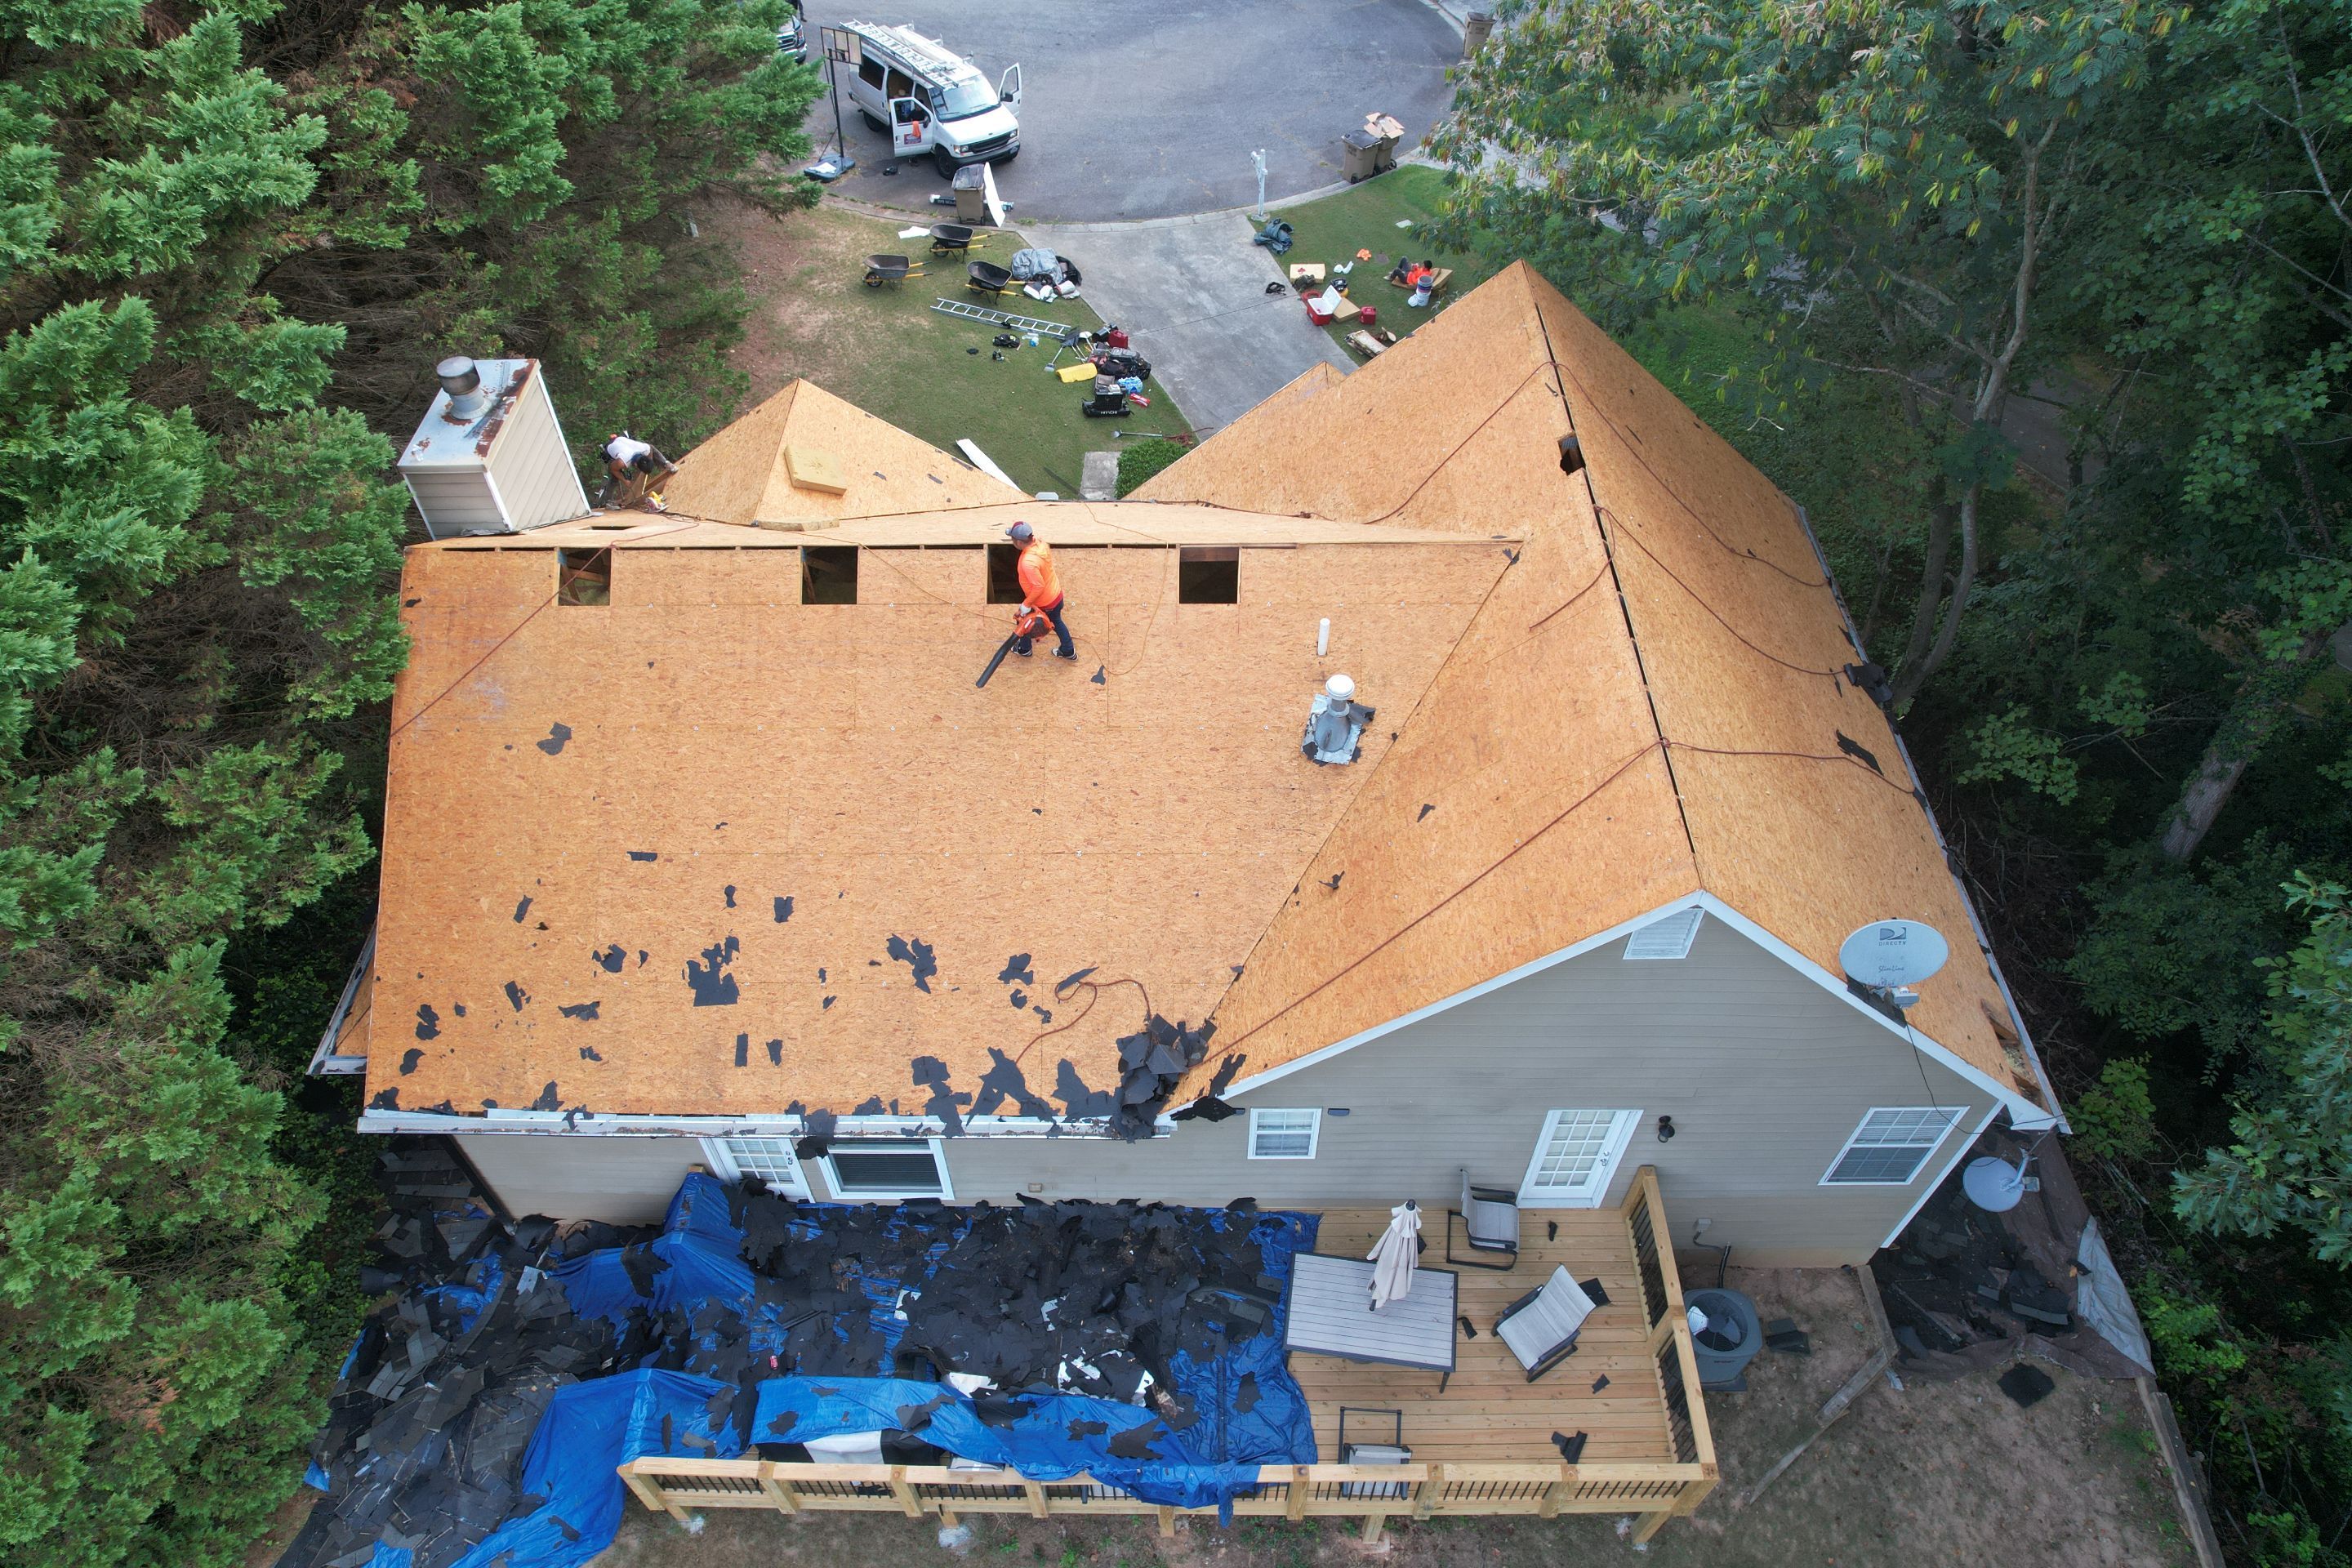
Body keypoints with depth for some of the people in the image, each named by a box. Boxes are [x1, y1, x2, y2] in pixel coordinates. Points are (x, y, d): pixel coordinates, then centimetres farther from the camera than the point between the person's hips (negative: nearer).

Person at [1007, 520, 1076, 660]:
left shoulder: (1028, 562, -40)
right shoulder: (1040, 542, -17)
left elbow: (1039, 587, -35)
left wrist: (1026, 604, -25)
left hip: (1043, 603, -7)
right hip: (1056, 594, 7)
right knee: (1056, 622, 31)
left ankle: (1024, 649, 51)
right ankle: (1069, 651, 48)